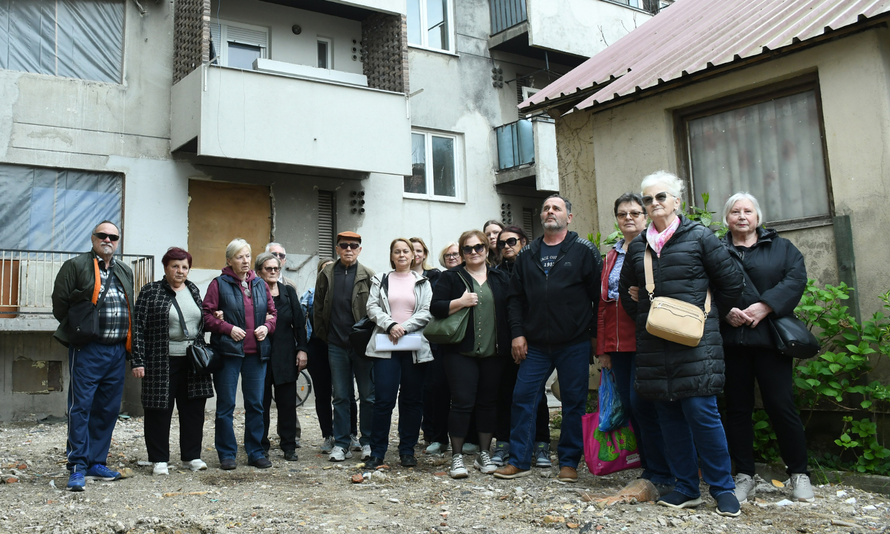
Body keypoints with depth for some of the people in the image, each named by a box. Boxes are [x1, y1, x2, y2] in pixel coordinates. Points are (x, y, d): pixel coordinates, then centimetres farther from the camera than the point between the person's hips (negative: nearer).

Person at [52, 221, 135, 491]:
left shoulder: (125, 272, 16)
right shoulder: (75, 266, 0)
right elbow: (60, 304, -3)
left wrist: (129, 347, 14)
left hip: (117, 351, 6)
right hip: (87, 350, -5)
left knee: (108, 409, 9)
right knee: (81, 407, -4)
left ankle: (97, 463, 19)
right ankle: (78, 467, 2)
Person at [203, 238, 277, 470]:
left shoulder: (260, 284, 12)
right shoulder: (219, 284, -1)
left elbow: (273, 312, 16)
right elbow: (206, 316, -5)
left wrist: (267, 327, -3)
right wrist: (229, 328, -15)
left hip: (256, 353, 4)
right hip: (228, 352, -4)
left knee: (256, 404, 8)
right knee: (226, 405, 3)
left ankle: (256, 453, 18)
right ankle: (227, 454, 14)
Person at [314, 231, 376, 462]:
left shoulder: (368, 276, 2)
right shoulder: (326, 274, 8)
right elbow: (318, 308, 11)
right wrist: (323, 335, 6)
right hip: (336, 345, 2)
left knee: (368, 395, 3)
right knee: (340, 396, 6)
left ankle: (368, 442, 13)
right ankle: (341, 444, 13)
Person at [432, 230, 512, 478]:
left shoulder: (501, 278, 13)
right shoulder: (450, 277, 4)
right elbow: (435, 307, -4)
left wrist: (511, 342, 2)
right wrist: (461, 302, -17)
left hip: (493, 352, 3)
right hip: (461, 352, -3)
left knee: (488, 402, 9)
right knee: (462, 402, -5)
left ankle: (484, 454, 21)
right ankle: (457, 457, 6)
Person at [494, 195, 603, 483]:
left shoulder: (584, 251, 0)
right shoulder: (527, 254, 11)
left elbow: (599, 295, -1)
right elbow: (515, 297, 11)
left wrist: (595, 335, -4)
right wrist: (517, 333, 2)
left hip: (574, 344, -3)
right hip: (535, 345, 3)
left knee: (574, 403, 5)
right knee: (522, 399, 2)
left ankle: (569, 462, 19)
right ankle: (518, 460, 14)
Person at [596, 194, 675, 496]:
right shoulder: (612, 256, 19)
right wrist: (602, 348, 15)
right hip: (617, 343, 6)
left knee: (641, 404, -9)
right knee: (629, 405, 7)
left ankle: (662, 476, 2)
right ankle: (648, 469, 19)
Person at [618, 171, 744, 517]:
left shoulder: (699, 236, 1)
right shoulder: (638, 247, 13)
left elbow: (731, 282, 2)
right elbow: (625, 292, 25)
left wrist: (707, 318, 6)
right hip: (653, 345, 5)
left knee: (701, 412, -7)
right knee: (669, 416, 7)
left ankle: (722, 488, 8)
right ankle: (686, 488, 18)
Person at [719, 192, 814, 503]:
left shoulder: (781, 248, 12)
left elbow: (796, 279, -3)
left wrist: (764, 306, -16)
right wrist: (725, 311, -17)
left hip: (769, 338, -1)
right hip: (731, 340, 1)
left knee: (781, 405, -1)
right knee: (737, 408, 6)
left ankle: (799, 474, 15)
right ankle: (744, 475, 16)